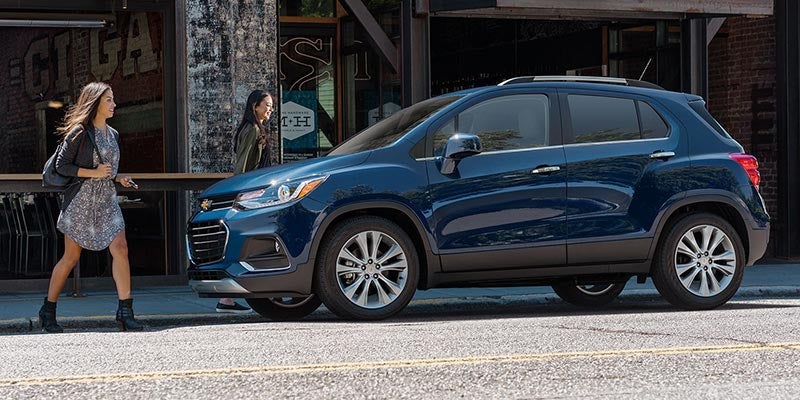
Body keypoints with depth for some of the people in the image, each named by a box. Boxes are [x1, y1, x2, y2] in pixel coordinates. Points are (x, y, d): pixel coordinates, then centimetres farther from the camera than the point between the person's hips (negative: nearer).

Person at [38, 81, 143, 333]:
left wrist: (118, 178, 5)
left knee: (120, 249, -11)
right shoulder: (80, 132, -7)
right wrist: (93, 173, -18)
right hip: (80, 201, -6)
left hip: (106, 201, 6)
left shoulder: (112, 135, 13)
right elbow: (61, 166, -9)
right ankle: (48, 311, 15)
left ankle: (125, 312, -12)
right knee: (71, 257, 0)